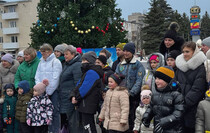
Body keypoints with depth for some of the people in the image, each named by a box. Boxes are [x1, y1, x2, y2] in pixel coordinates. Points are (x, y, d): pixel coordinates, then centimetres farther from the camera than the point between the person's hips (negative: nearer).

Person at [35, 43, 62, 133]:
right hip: (43, 91, 5)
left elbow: (55, 79, -11)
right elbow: (37, 77, 11)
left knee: (55, 112, -2)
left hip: (53, 91, -5)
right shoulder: (41, 62, 13)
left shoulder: (56, 62, -5)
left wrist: (48, 91, -13)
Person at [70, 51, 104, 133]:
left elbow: (85, 88, -19)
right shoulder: (87, 72, 20)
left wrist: (77, 98, -9)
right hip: (84, 105, 10)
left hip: (88, 106, -10)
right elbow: (78, 85, 14)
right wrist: (73, 96, -2)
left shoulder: (91, 73, -13)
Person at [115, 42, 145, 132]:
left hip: (134, 96, -4)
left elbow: (139, 81, -10)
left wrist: (131, 93, -18)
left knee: (132, 117, -5)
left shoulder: (138, 65, -1)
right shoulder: (120, 65, 14)